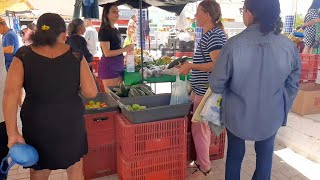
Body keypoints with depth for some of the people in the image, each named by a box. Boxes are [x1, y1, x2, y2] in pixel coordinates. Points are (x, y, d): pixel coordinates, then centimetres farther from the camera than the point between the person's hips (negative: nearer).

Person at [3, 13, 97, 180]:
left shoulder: (23, 56, -8)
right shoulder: (75, 55, -8)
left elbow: (10, 94, -18)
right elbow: (91, 92, -9)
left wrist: (12, 132, -14)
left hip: (37, 125, 0)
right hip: (72, 123, 0)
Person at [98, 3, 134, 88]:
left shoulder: (115, 30, 16)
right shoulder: (104, 30, -11)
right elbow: (107, 53, -18)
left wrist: (128, 49, 10)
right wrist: (124, 49, -15)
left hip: (118, 65, 9)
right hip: (109, 67, -9)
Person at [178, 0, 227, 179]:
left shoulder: (215, 35, -17)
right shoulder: (209, 35, 13)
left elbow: (216, 65, -25)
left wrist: (191, 66, -21)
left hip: (206, 92, -10)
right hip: (202, 89, 10)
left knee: (199, 129, 0)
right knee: (202, 128, 18)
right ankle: (201, 161, 33)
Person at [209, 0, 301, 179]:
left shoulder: (234, 44, -24)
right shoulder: (288, 46, -14)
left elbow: (216, 84, -16)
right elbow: (292, 85, -2)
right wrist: (283, 110, 14)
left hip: (237, 115, -1)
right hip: (271, 115, 2)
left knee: (235, 155, 22)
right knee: (265, 155, 26)